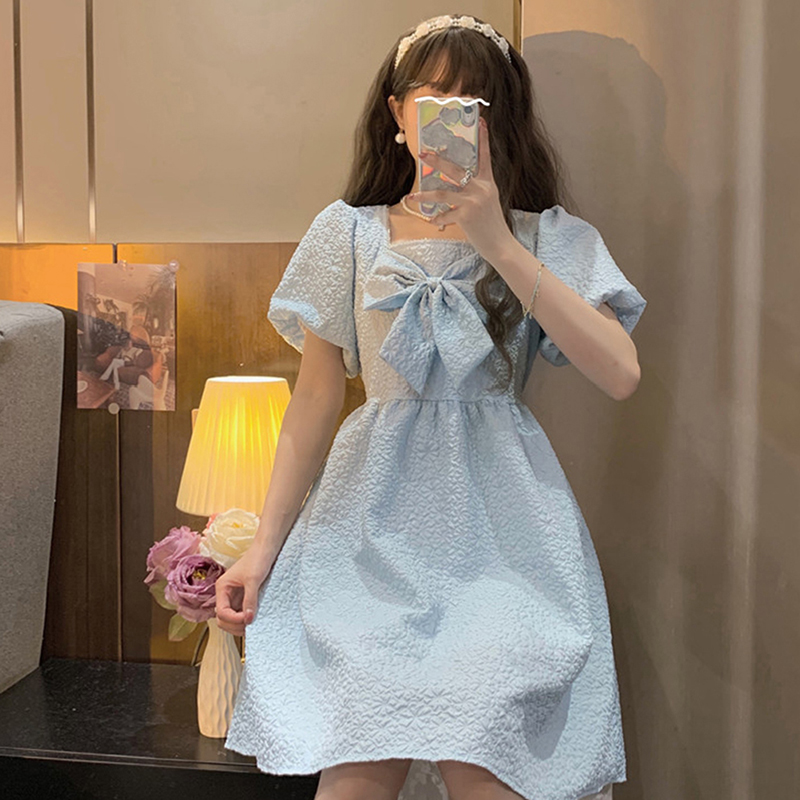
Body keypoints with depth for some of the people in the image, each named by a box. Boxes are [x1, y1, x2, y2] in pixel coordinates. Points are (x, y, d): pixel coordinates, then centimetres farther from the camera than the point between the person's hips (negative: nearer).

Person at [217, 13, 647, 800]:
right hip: (374, 519, 1)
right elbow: (316, 397, 9)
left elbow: (620, 374, -9)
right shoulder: (349, 232, 9)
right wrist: (265, 543, 4)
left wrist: (494, 241, -12)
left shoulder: (546, 237, 7)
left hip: (500, 526, 0)